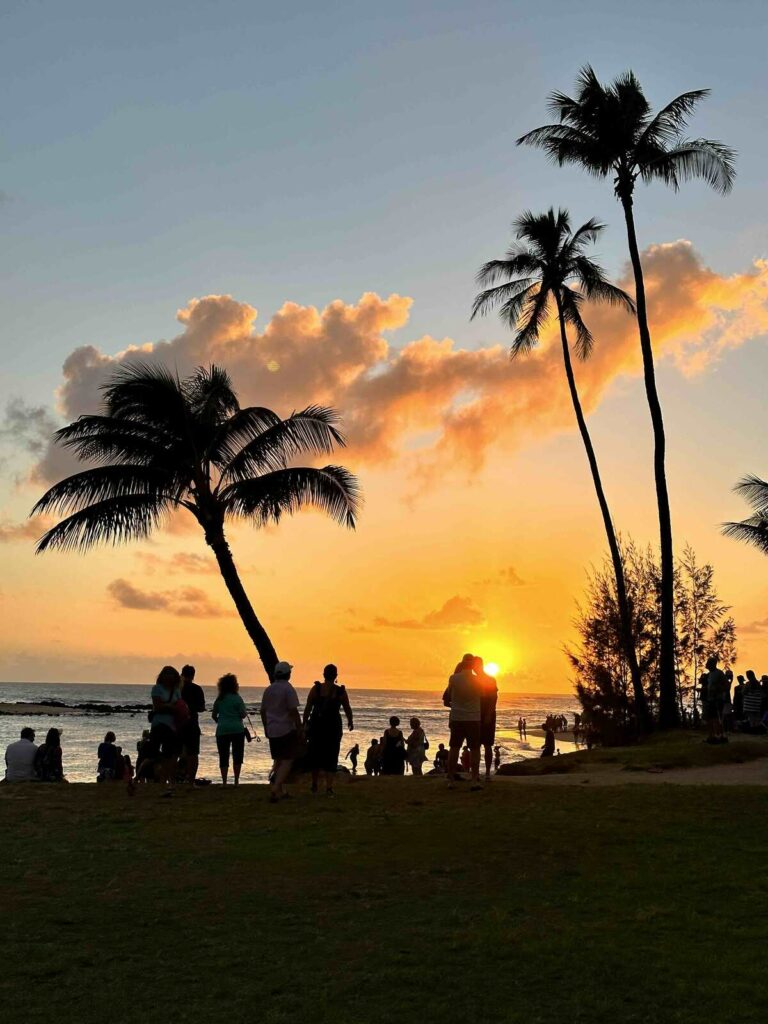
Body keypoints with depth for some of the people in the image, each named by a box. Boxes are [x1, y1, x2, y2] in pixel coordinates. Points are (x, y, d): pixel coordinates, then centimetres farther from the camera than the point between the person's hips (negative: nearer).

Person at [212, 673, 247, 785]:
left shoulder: (219, 699, 7)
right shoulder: (237, 698, -5)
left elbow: (213, 715, 13)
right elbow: (243, 714, -9)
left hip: (222, 730, 3)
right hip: (237, 730, -3)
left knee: (223, 757, 4)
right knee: (237, 755, 6)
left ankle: (224, 782, 1)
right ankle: (236, 781, 5)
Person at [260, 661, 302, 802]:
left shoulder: (268, 689, 8)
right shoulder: (288, 689, -13)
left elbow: (263, 711, 14)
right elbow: (293, 711, -17)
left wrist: (266, 727, 24)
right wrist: (300, 728, -9)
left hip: (272, 731, 7)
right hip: (287, 730, -7)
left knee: (278, 761, 17)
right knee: (287, 761, -4)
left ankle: (280, 792, 23)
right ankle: (275, 789, -18)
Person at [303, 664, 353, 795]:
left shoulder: (315, 689, -5)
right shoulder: (341, 691, -5)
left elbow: (308, 708, -5)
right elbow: (347, 709, 4)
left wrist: (305, 723, 5)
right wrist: (350, 722, 21)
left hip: (316, 725, 1)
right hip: (333, 726, -1)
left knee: (315, 755, 15)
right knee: (331, 756, 6)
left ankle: (314, 785, 24)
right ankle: (329, 787, -3)